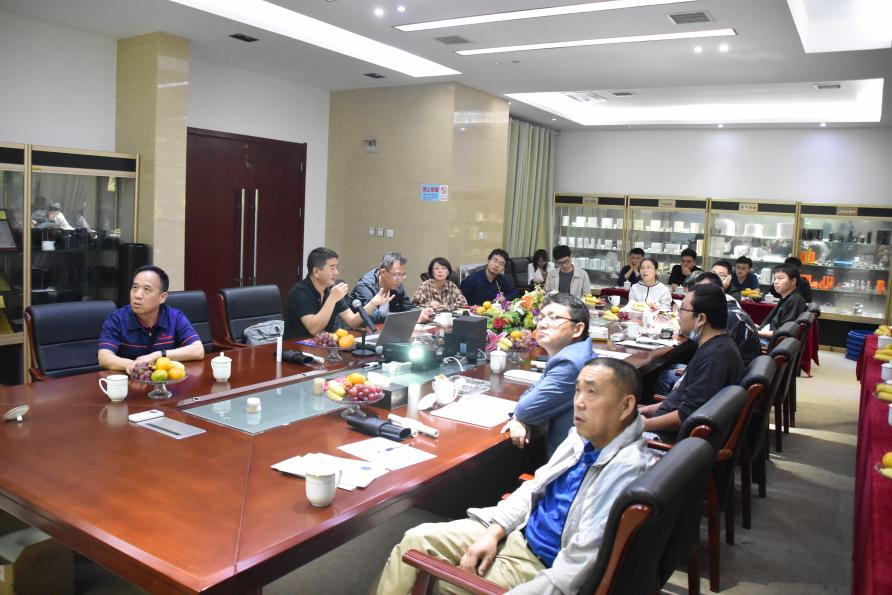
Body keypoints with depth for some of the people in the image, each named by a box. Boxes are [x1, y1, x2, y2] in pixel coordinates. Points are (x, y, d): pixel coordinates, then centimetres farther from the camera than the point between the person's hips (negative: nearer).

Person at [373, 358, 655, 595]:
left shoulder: (629, 470, -26)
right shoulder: (582, 437, 0)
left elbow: (577, 567, -27)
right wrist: (494, 532, -1)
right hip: (519, 532, 8)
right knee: (417, 539, 1)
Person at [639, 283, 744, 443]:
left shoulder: (716, 356, -26)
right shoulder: (716, 345, 6)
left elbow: (686, 416, -25)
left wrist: (644, 424, -16)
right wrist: (655, 407, 13)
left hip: (675, 436, -9)